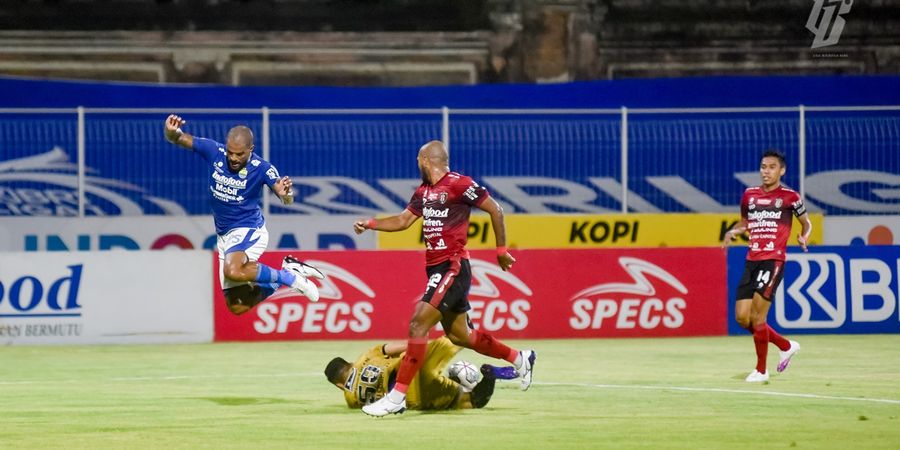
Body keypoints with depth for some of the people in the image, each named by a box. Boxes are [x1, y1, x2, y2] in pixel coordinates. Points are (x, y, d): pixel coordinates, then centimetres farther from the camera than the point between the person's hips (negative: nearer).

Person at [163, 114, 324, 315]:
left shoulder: (261, 168, -18)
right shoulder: (214, 151, -9)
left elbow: (287, 200, -25)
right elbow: (178, 139, -11)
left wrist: (286, 194, -49)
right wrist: (171, 132, -35)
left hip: (248, 231, -6)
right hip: (224, 236, 6)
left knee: (233, 271, -40)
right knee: (237, 307, 8)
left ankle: (290, 277, -19)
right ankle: (288, 270, 24)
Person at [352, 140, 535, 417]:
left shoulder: (458, 185, -12)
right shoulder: (424, 191, 14)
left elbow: (495, 210, -7)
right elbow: (403, 220, 23)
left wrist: (501, 250, -4)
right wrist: (370, 224, 9)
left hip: (453, 267, -10)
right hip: (436, 268, 10)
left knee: (418, 324, -18)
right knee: (459, 336, 16)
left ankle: (397, 397, -21)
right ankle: (520, 359, 35)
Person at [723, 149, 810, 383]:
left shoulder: (789, 197, -2)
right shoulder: (749, 195, 11)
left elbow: (806, 223, 11)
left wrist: (804, 237, -9)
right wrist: (733, 231, 6)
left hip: (773, 260, -6)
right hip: (752, 261, 6)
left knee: (757, 315, -12)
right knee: (742, 317, 2)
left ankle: (761, 370, 2)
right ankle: (786, 346, 24)